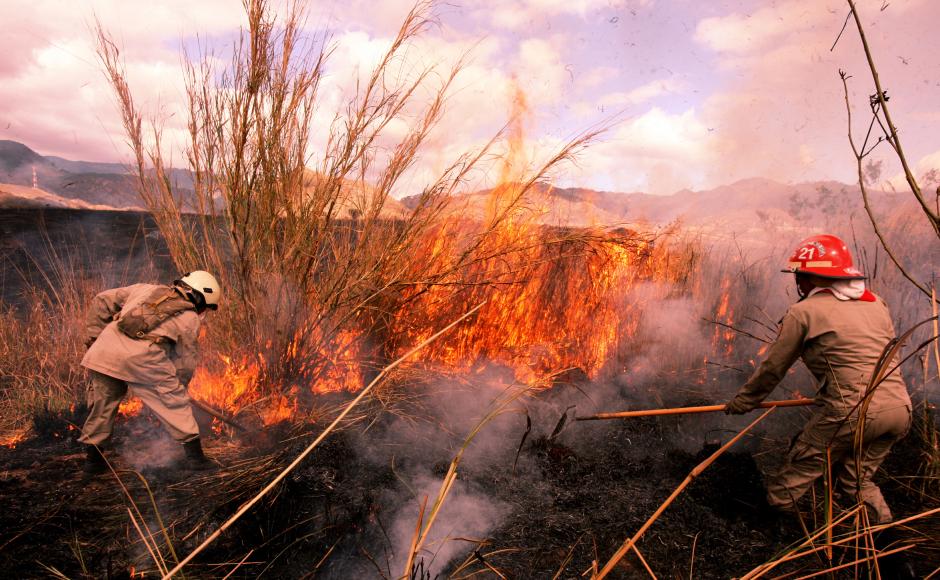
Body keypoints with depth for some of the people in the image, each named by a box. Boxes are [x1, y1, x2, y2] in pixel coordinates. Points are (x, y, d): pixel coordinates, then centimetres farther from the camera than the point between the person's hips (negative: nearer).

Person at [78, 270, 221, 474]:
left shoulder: (145, 289, 27)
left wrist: (93, 334, 28)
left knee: (102, 402, 22)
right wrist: (177, 387, 32)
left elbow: (102, 301, 28)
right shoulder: (190, 319, 15)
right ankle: (194, 454, 15)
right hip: (144, 356, -4)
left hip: (104, 349, 4)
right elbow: (185, 363, 17)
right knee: (175, 402, 11)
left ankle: (93, 457, 32)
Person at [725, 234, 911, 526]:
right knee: (857, 480, 25)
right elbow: (886, 357, 24)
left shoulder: (803, 312, -2)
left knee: (797, 474, 10)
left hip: (852, 412, -7)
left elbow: (773, 367, 4)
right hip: (901, 409, 7)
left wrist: (743, 400, 18)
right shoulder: (877, 305, 15)